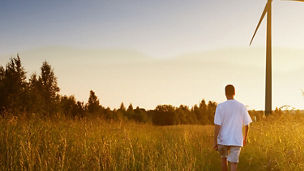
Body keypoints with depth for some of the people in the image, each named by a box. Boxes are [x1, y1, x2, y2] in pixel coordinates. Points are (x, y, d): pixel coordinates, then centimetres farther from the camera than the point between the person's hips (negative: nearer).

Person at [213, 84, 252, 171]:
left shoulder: (220, 106, -8)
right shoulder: (242, 107, -1)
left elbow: (217, 126, -12)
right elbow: (247, 125, 5)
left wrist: (215, 142, -6)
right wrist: (245, 138, 21)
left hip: (223, 140, 0)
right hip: (236, 141, 0)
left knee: (224, 158, 24)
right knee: (233, 164, -2)